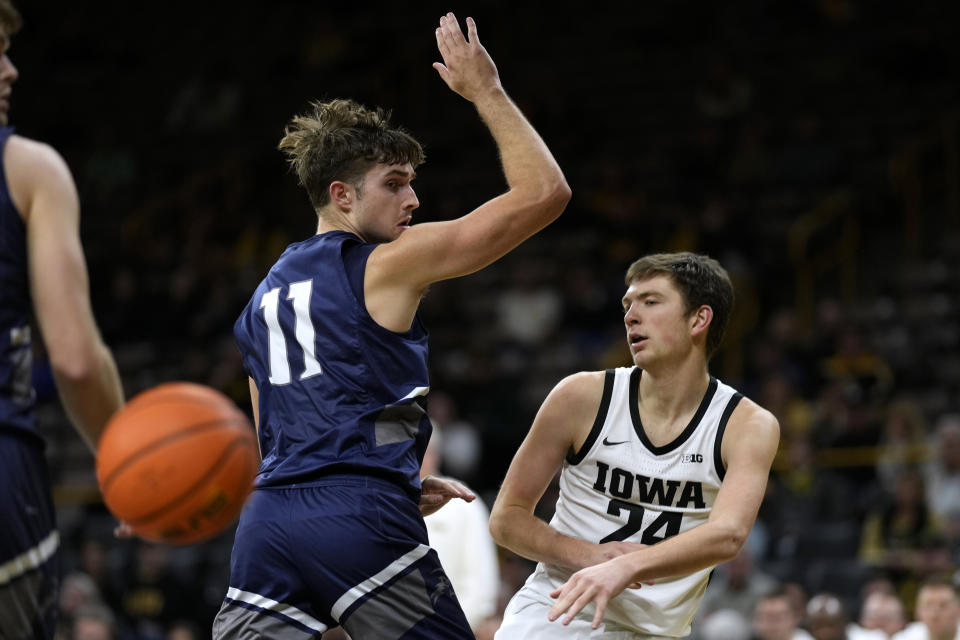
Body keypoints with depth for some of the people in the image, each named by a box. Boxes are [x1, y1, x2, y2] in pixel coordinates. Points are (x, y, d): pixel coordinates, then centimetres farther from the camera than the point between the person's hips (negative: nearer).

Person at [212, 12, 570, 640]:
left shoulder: (269, 290, 23)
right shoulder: (388, 265, 0)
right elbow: (543, 193, -3)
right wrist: (485, 91, 7)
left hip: (270, 517, 7)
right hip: (359, 519, -7)